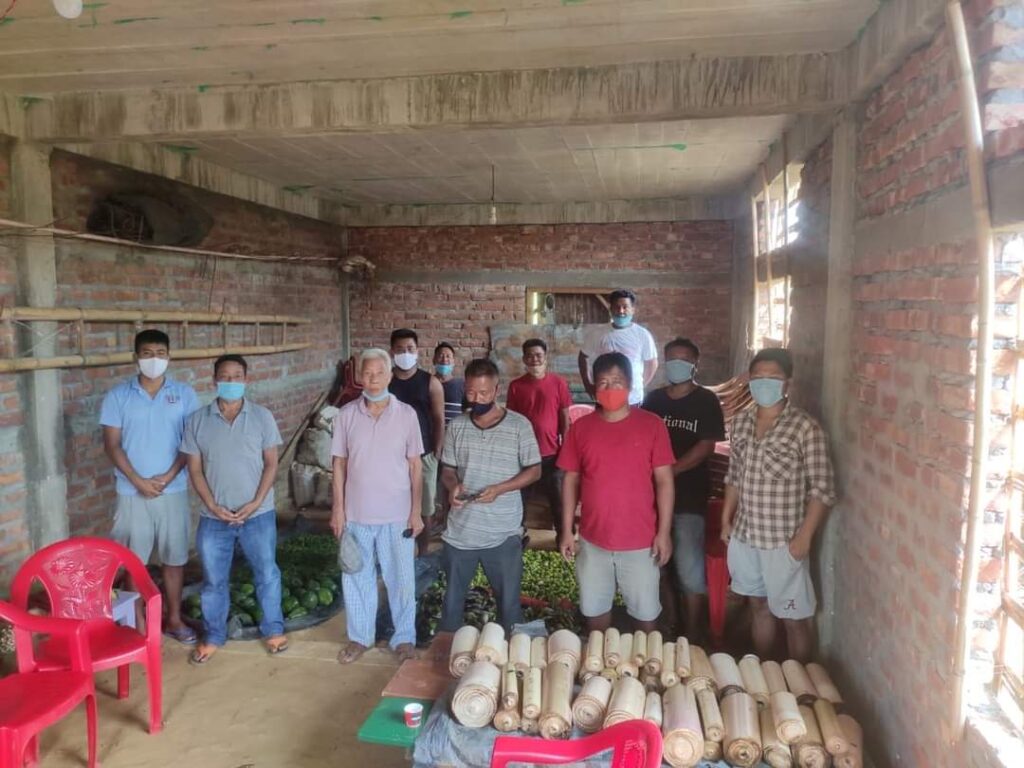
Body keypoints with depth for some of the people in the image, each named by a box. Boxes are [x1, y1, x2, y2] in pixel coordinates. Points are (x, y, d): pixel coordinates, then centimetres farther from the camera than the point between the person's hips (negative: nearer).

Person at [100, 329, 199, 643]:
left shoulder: (184, 394, 0)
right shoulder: (118, 396, -2)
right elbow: (112, 445, -4)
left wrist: (168, 477, -12)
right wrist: (138, 481, -13)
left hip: (174, 490, 1)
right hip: (132, 492, -1)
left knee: (174, 557, 11)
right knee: (135, 560, 8)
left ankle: (174, 618, 26)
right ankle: (139, 623, 22)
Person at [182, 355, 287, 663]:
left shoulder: (262, 417, -6)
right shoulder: (198, 420, -3)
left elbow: (271, 464, -4)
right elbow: (195, 469, -1)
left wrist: (256, 503, -13)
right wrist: (213, 506, -11)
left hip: (258, 514, -1)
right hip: (214, 517, 1)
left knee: (267, 573, 12)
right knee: (213, 580, 13)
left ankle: (273, 629, 31)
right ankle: (214, 636, 32)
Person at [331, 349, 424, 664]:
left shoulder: (406, 414, -6)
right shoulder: (347, 414, -3)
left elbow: (415, 465, -2)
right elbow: (339, 463, 2)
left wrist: (416, 511, -4)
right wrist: (338, 508, -1)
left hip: (397, 514, -1)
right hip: (357, 513, 1)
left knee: (401, 579, 9)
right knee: (357, 578, 14)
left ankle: (404, 638, 27)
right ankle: (359, 637, 32)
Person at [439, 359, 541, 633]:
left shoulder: (519, 425, -8)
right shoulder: (457, 426, 2)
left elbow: (534, 471, -5)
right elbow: (447, 469, 9)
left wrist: (499, 489, -19)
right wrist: (453, 485, -14)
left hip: (503, 533, -3)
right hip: (460, 530, 3)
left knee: (508, 600, 12)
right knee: (452, 598, 17)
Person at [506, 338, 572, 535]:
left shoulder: (559, 383, -4)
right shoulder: (516, 386, 0)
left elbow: (565, 418, 0)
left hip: (551, 454, -1)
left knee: (558, 500, 10)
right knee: (519, 499, 11)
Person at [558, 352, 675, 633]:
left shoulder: (652, 425, -7)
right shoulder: (581, 427, -1)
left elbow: (664, 480, -5)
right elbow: (571, 480, 4)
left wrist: (664, 532, -8)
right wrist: (567, 531, 2)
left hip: (640, 541, -2)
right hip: (593, 540, 2)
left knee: (646, 613, 11)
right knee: (595, 610, 16)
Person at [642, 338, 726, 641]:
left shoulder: (706, 401, -3)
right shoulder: (653, 399, 9)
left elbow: (706, 446, -11)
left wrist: (671, 470, -18)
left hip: (690, 495, -4)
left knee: (689, 566, -2)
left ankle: (693, 632, 12)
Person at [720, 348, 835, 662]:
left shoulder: (805, 428, -14)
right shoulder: (740, 422, 4)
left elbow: (822, 490, -13)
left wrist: (804, 537, -16)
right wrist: (726, 519, 12)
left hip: (783, 541, -5)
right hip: (744, 536, 6)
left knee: (794, 619, 7)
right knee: (759, 606, 20)